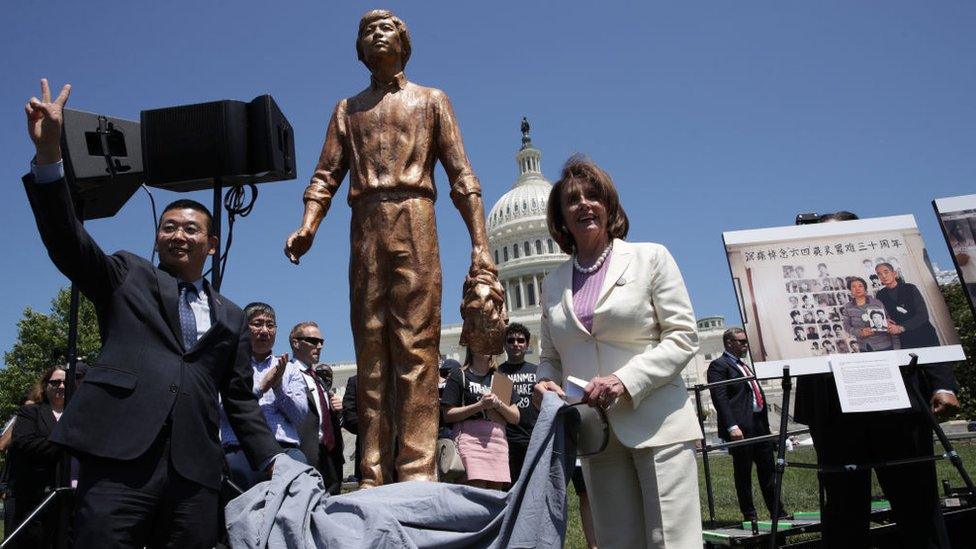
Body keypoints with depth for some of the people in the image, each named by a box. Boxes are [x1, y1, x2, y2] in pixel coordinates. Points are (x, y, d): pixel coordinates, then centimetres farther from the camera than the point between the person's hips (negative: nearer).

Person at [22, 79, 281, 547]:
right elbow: (68, 243, 0)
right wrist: (48, 153, -12)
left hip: (195, 472, 2)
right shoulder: (126, 277, 17)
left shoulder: (230, 317, 21)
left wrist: (274, 465, 11)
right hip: (120, 457, -2)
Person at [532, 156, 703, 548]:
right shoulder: (553, 283, 14)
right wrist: (545, 382, -5)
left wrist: (626, 380, -15)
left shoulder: (650, 258, 4)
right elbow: (550, 356, 18)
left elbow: (683, 336, -2)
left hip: (657, 424, -3)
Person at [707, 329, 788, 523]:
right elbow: (720, 398, -15)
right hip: (741, 427, -8)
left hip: (760, 424, 9)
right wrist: (732, 426, -23)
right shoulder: (718, 366, -6)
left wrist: (765, 423, 17)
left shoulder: (744, 366, 22)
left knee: (768, 470, 12)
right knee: (743, 473, 1)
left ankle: (778, 512, 20)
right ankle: (749, 515, 9)